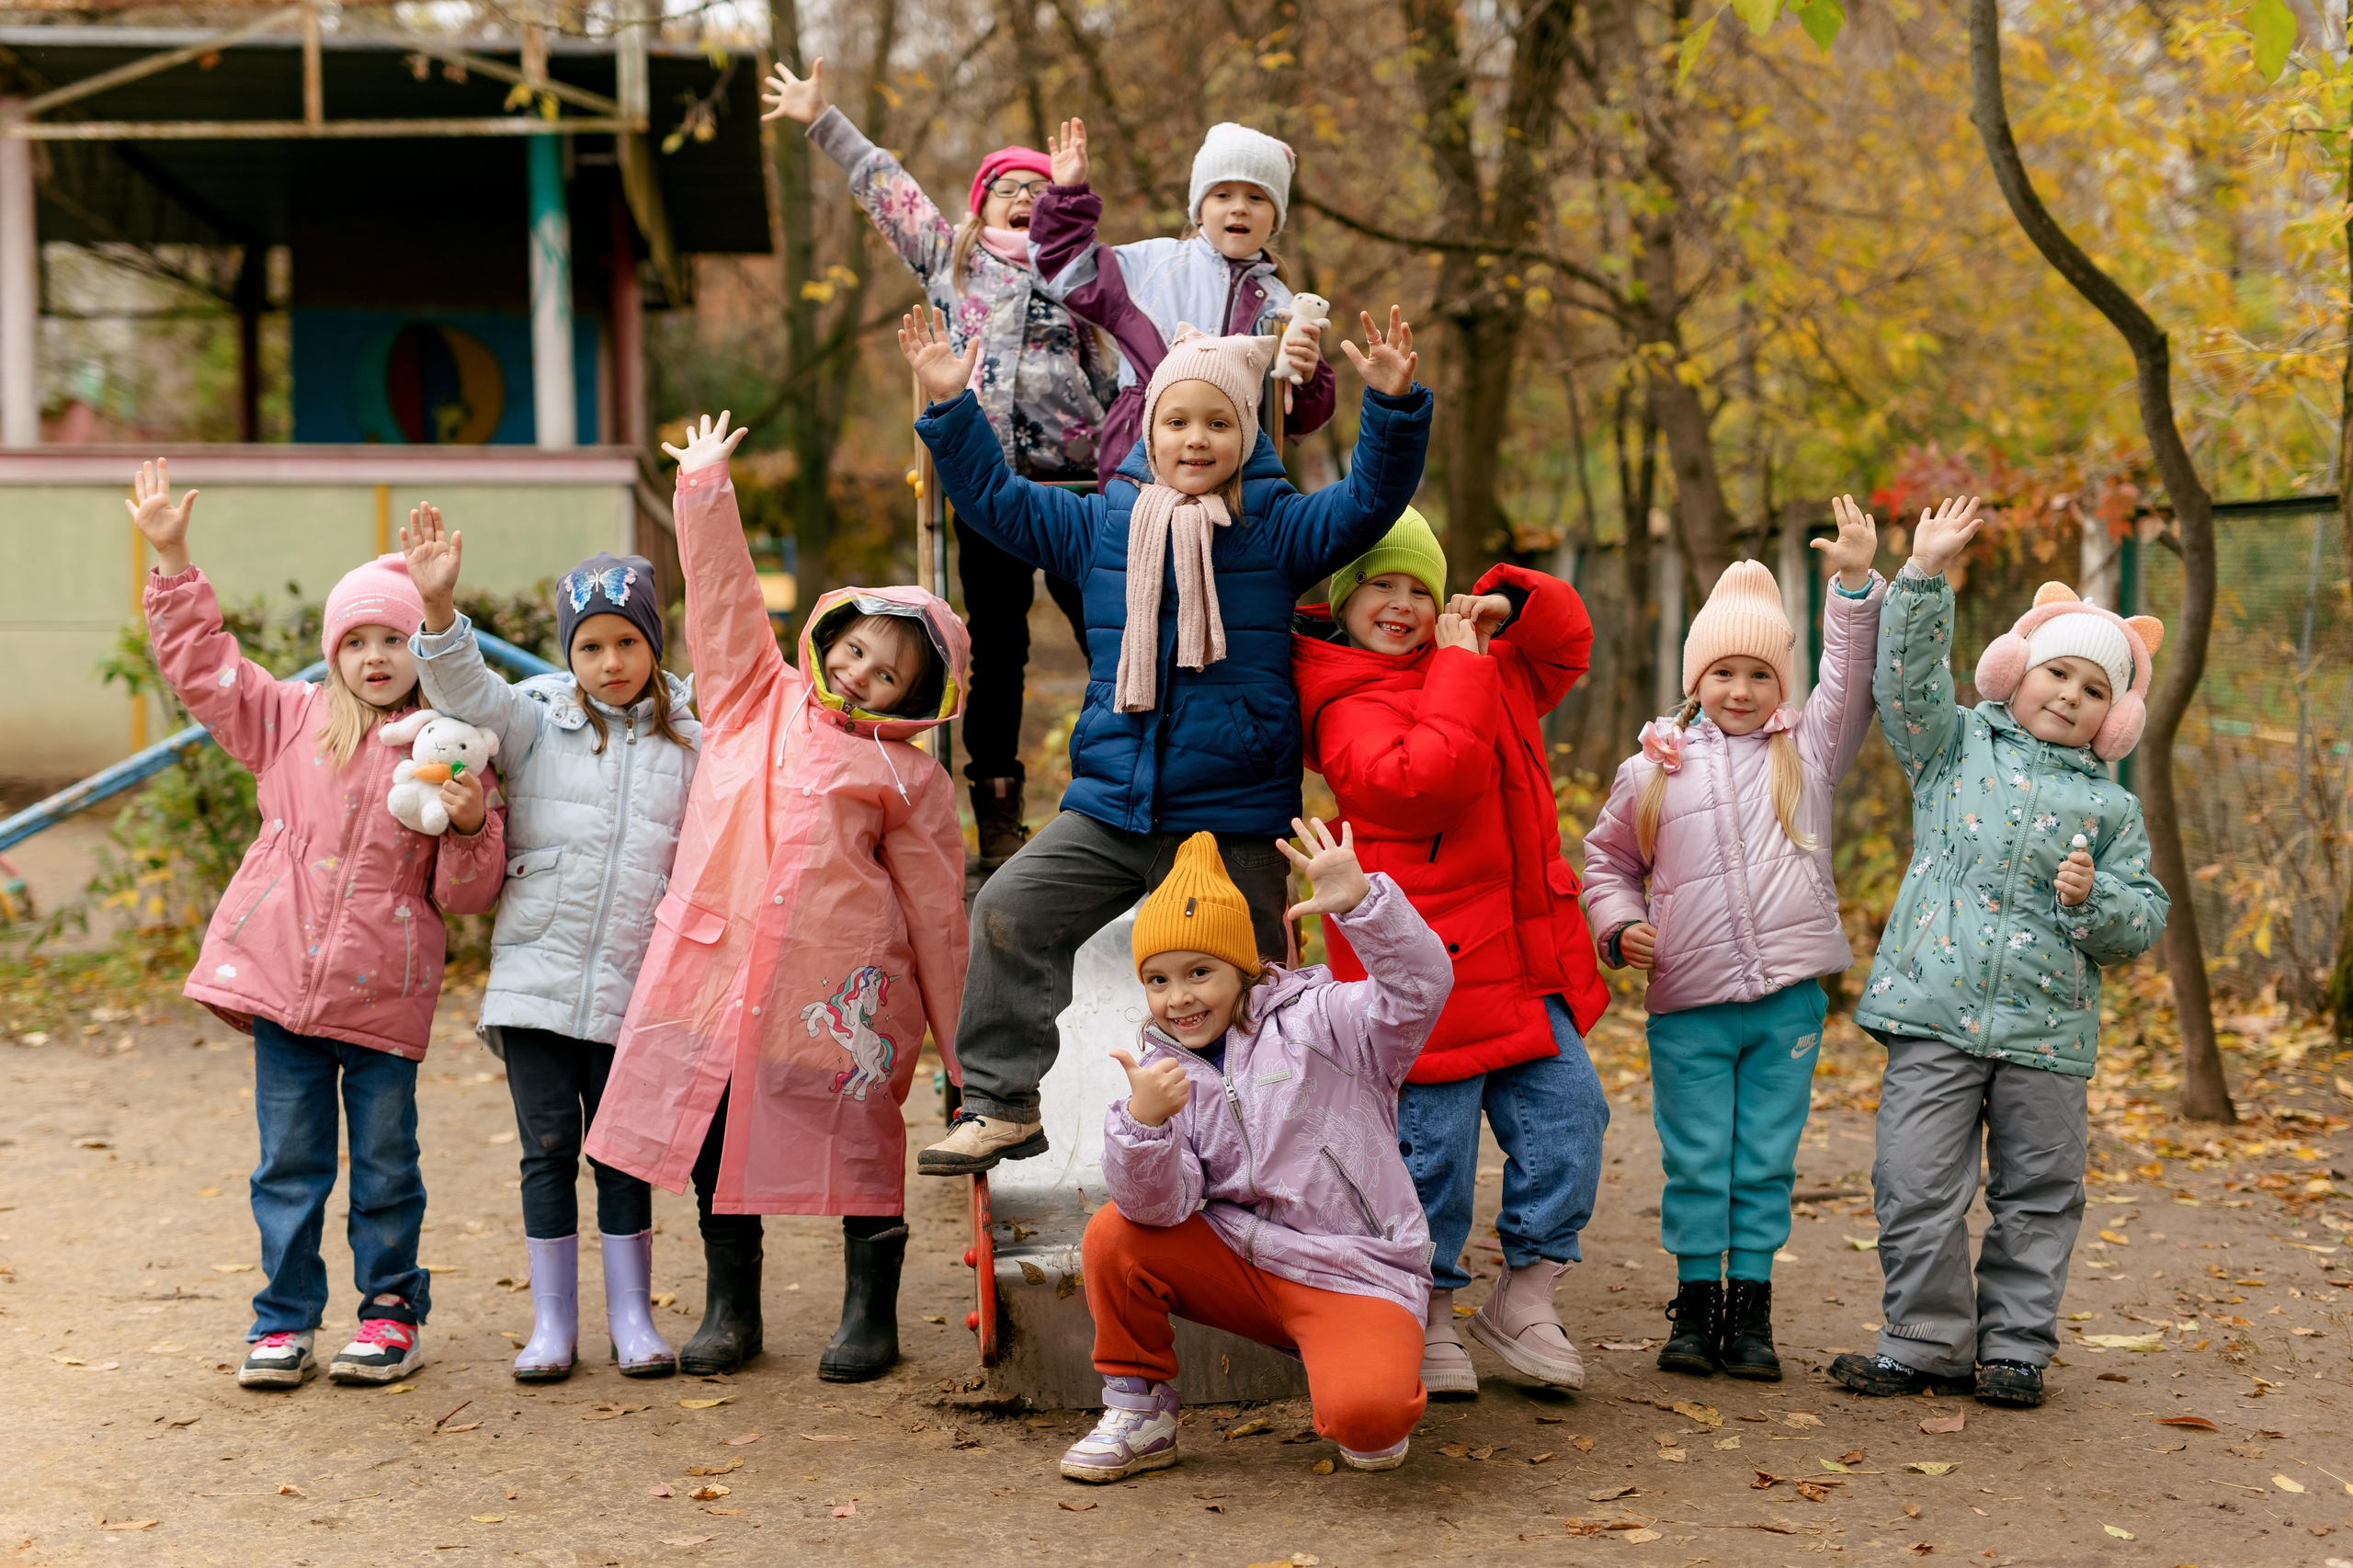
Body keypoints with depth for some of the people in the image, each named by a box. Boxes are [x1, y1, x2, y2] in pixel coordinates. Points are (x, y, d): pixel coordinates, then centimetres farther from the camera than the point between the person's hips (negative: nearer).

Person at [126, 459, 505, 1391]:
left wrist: (470, 826, -18)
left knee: (385, 1164, 7)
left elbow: (467, 894, 2)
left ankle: (391, 1309, 23)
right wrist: (172, 561, 3)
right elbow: (200, 663, 8)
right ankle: (285, 1322, 18)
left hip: (385, 991, -2)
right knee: (289, 1162, 8)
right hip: (283, 977, 2)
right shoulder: (291, 720, 5)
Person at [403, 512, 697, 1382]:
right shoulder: (537, 722, 3)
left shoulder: (685, 747, 6)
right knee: (548, 1148, 4)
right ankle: (552, 1323, 14)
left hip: (632, 987, 1)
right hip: (536, 976, -1)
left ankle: (632, 1318, 18)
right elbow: (464, 689, -13)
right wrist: (439, 606, -30)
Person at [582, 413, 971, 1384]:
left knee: (857, 1139, 4)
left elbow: (935, 912, 6)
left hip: (836, 987, -3)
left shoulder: (907, 778, 5)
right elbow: (722, 594, 9)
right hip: (716, 967, 3)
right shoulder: (753, 700, 12)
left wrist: (962, 1044, 6)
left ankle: (870, 1314, 20)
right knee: (716, 1135, 8)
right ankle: (729, 1310, 23)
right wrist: (705, 487, 3)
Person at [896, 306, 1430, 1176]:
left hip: (1232, 823, -3)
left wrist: (1394, 404, -27)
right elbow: (995, 498, 11)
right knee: (1010, 910, -8)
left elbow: (1371, 499, -12)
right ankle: (999, 1104, 4)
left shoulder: (1278, 528, -1)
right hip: (1109, 807, 3)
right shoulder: (1101, 522, 7)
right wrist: (951, 406, 2)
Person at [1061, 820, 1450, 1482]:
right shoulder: (1164, 1070, 5)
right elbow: (1161, 1205, -10)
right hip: (1238, 1265, 4)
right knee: (1114, 1236, -18)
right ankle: (1140, 1412, 3)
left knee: (1365, 1414, -32)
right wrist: (1143, 1122, -30)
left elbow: (1418, 987, -24)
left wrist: (1359, 901, -39)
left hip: (1355, 1273, -4)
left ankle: (1379, 1407, 8)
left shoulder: (1318, 1023, -6)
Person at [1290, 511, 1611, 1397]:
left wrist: (1509, 602, 7)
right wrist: (1462, 666, -19)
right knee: (1433, 1147, -1)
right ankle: (1425, 1318, 18)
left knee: (1569, 1112, 4)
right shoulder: (1349, 705, -11)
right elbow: (1427, 778, -26)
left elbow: (1566, 645, 28)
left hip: (1522, 962, 8)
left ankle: (1523, 1296, 19)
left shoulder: (1488, 671, 14)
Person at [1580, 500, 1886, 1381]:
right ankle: (1696, 1305, 16)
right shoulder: (1656, 766, 7)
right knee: (1695, 1163, 4)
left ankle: (1750, 1309, 15)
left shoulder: (1807, 751, 8)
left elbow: (1852, 680, -4)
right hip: (1688, 1007, 0)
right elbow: (1607, 858, 16)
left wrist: (1856, 582, -14)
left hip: (1788, 1002, 0)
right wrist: (1618, 926, -1)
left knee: (1767, 1163, 6)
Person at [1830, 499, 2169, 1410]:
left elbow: (2146, 918, 9)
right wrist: (1925, 578, -11)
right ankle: (1929, 1342, 11)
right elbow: (1909, 679, -3)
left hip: (2046, 1030, 1)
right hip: (1935, 1015, -1)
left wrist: (2094, 900, -12)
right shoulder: (1956, 747, 10)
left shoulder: (2110, 805, 10)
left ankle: (2014, 1349, 20)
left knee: (2038, 1198, 7)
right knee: (1918, 1188, -2)